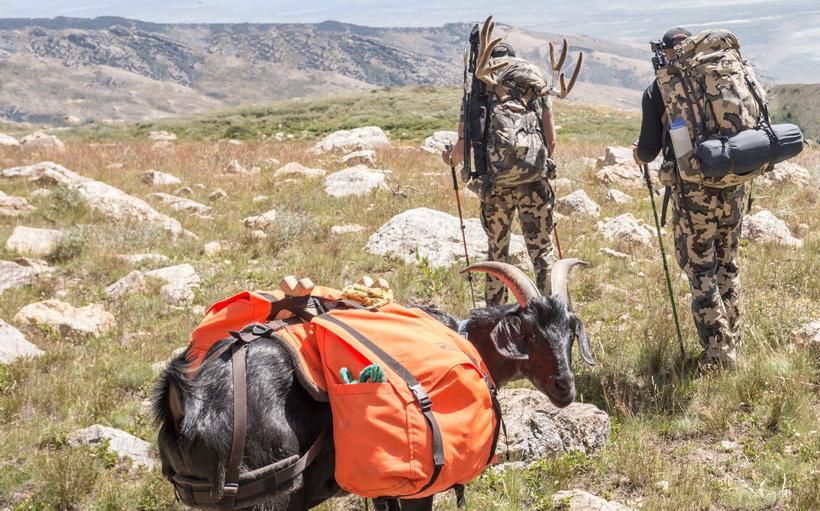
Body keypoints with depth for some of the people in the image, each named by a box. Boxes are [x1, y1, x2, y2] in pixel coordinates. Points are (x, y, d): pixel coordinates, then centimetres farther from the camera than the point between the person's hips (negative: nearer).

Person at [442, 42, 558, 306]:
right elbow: (551, 140, 10)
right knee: (542, 250, 7)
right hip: (534, 176, 0)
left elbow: (464, 146, 4)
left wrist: (451, 158, 26)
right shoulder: (537, 82, 13)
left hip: (495, 179, 0)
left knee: (497, 250, 13)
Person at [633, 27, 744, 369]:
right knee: (727, 266, 17)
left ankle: (719, 356, 4)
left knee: (700, 271, 4)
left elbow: (649, 148, -1)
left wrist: (639, 155, 22)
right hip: (733, 184, 4)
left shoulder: (658, 89, 0)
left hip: (693, 188, -4)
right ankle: (732, 346, 25)